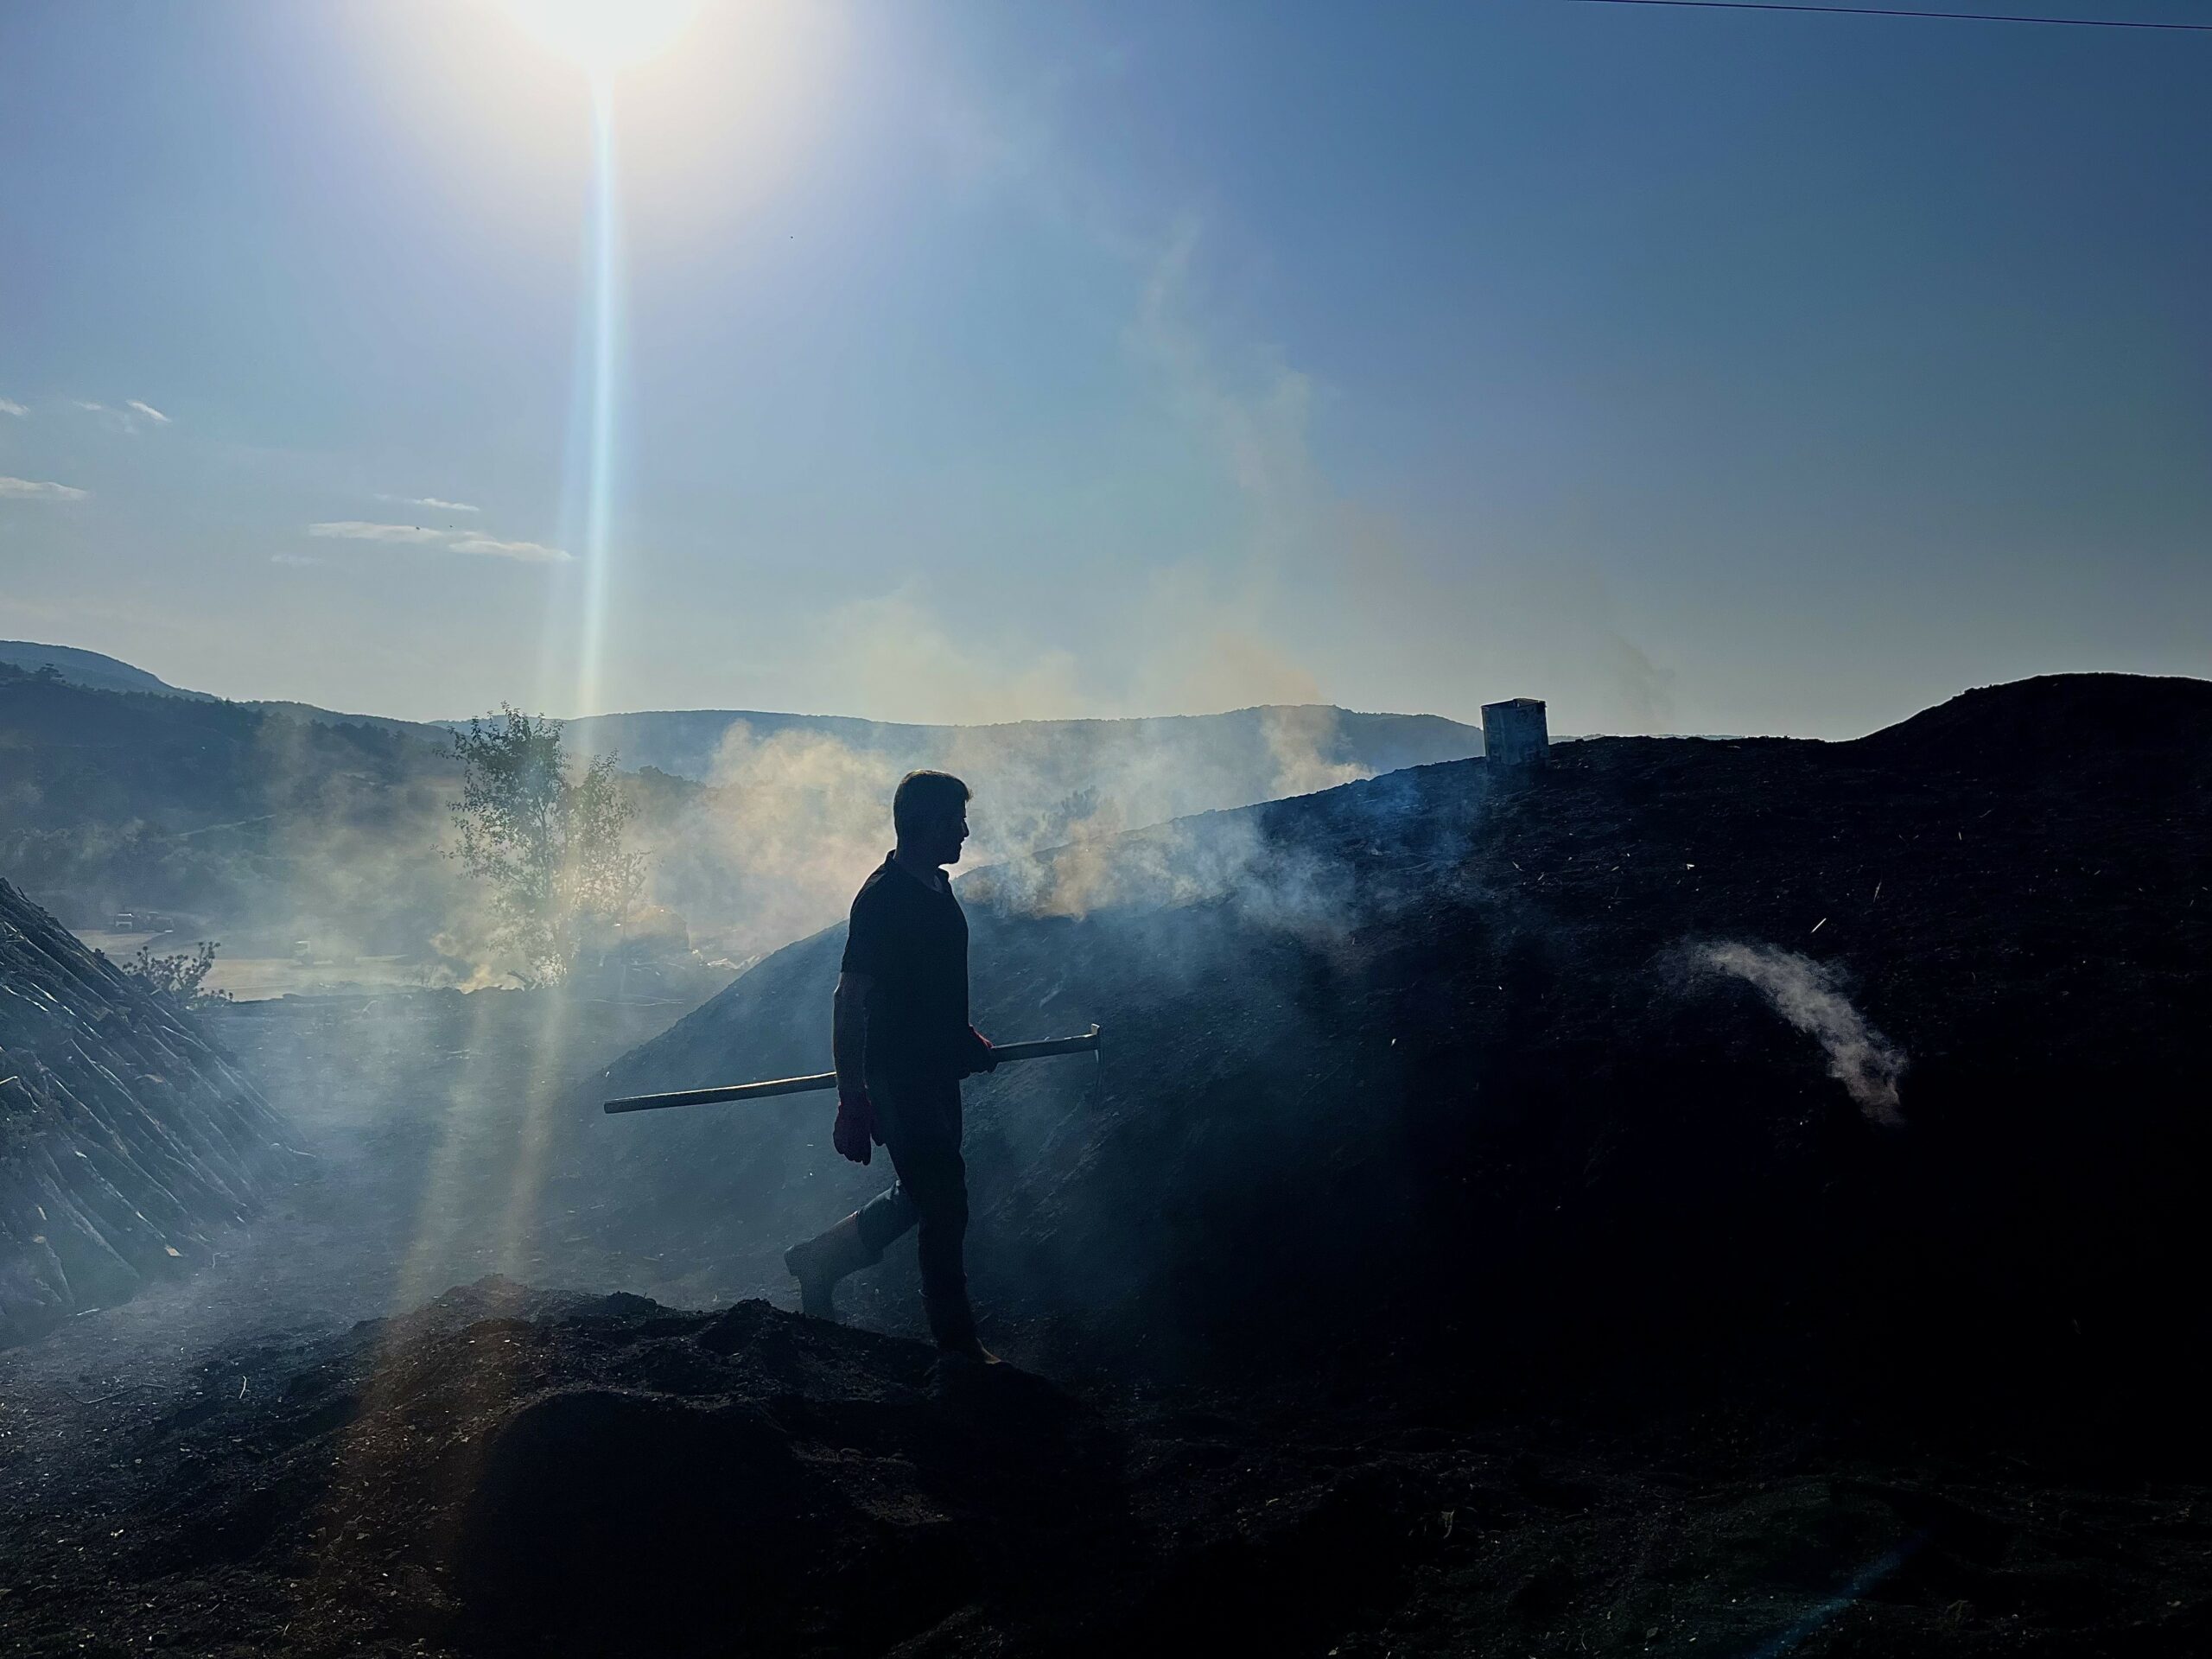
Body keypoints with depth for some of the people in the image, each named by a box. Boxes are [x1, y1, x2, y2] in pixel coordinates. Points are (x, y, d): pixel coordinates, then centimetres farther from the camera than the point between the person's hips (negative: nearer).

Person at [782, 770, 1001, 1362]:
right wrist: (852, 1099, -21)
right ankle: (956, 1338, 14)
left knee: (922, 1195, 18)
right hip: (901, 1076, -9)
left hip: (938, 1070, 9)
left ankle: (819, 1260, 34)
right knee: (944, 1205, -1)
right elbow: (850, 1001, -20)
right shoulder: (883, 897, -18)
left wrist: (965, 1038, 25)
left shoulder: (937, 889, 10)